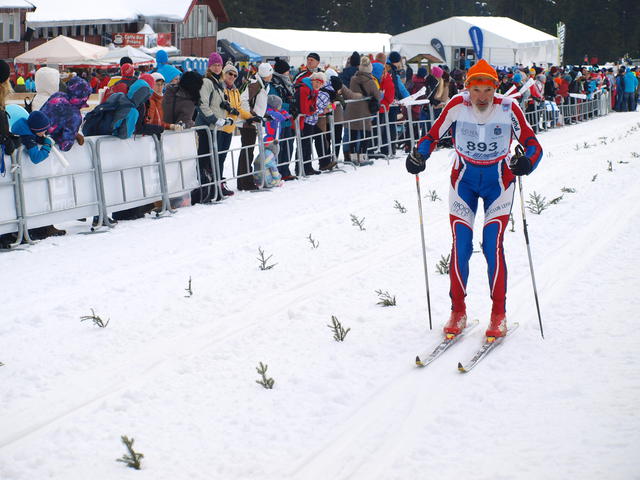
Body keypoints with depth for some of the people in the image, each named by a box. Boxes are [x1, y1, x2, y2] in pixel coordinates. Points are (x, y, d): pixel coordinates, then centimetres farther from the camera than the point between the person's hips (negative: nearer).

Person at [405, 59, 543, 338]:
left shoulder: (508, 110, -17)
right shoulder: (457, 106, -15)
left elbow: (532, 144, -14)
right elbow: (433, 135, -3)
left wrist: (526, 162, -36)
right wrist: (419, 155, -23)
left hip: (498, 181, -1)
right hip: (464, 180, 1)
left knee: (493, 245, -13)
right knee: (460, 246, -6)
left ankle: (498, 314, 0)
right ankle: (458, 310, 10)